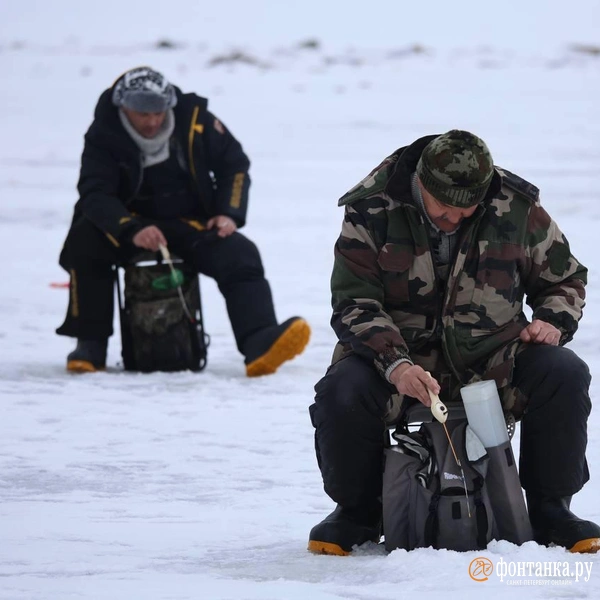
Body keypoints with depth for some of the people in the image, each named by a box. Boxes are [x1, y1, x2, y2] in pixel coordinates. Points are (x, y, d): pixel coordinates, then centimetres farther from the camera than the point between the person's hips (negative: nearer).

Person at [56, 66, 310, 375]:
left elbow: (234, 164, 6)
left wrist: (229, 214, -7)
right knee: (84, 242, -31)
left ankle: (259, 343, -47)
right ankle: (90, 342, -21)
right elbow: (94, 196, -22)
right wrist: (132, 231, -39)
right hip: (130, 224, -1)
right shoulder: (104, 136, -12)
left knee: (241, 256, -26)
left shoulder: (194, 119, -7)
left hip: (191, 224, 1)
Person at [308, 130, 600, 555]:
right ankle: (357, 510, -2)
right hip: (399, 355, -1)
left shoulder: (517, 209, -3)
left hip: (495, 356, 2)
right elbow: (355, 303, -12)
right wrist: (395, 365, -29)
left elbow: (564, 277, 14)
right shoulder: (372, 212, -9)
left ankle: (550, 509, -6)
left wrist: (554, 321, -9)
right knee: (341, 394, -31)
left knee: (564, 375, -25)